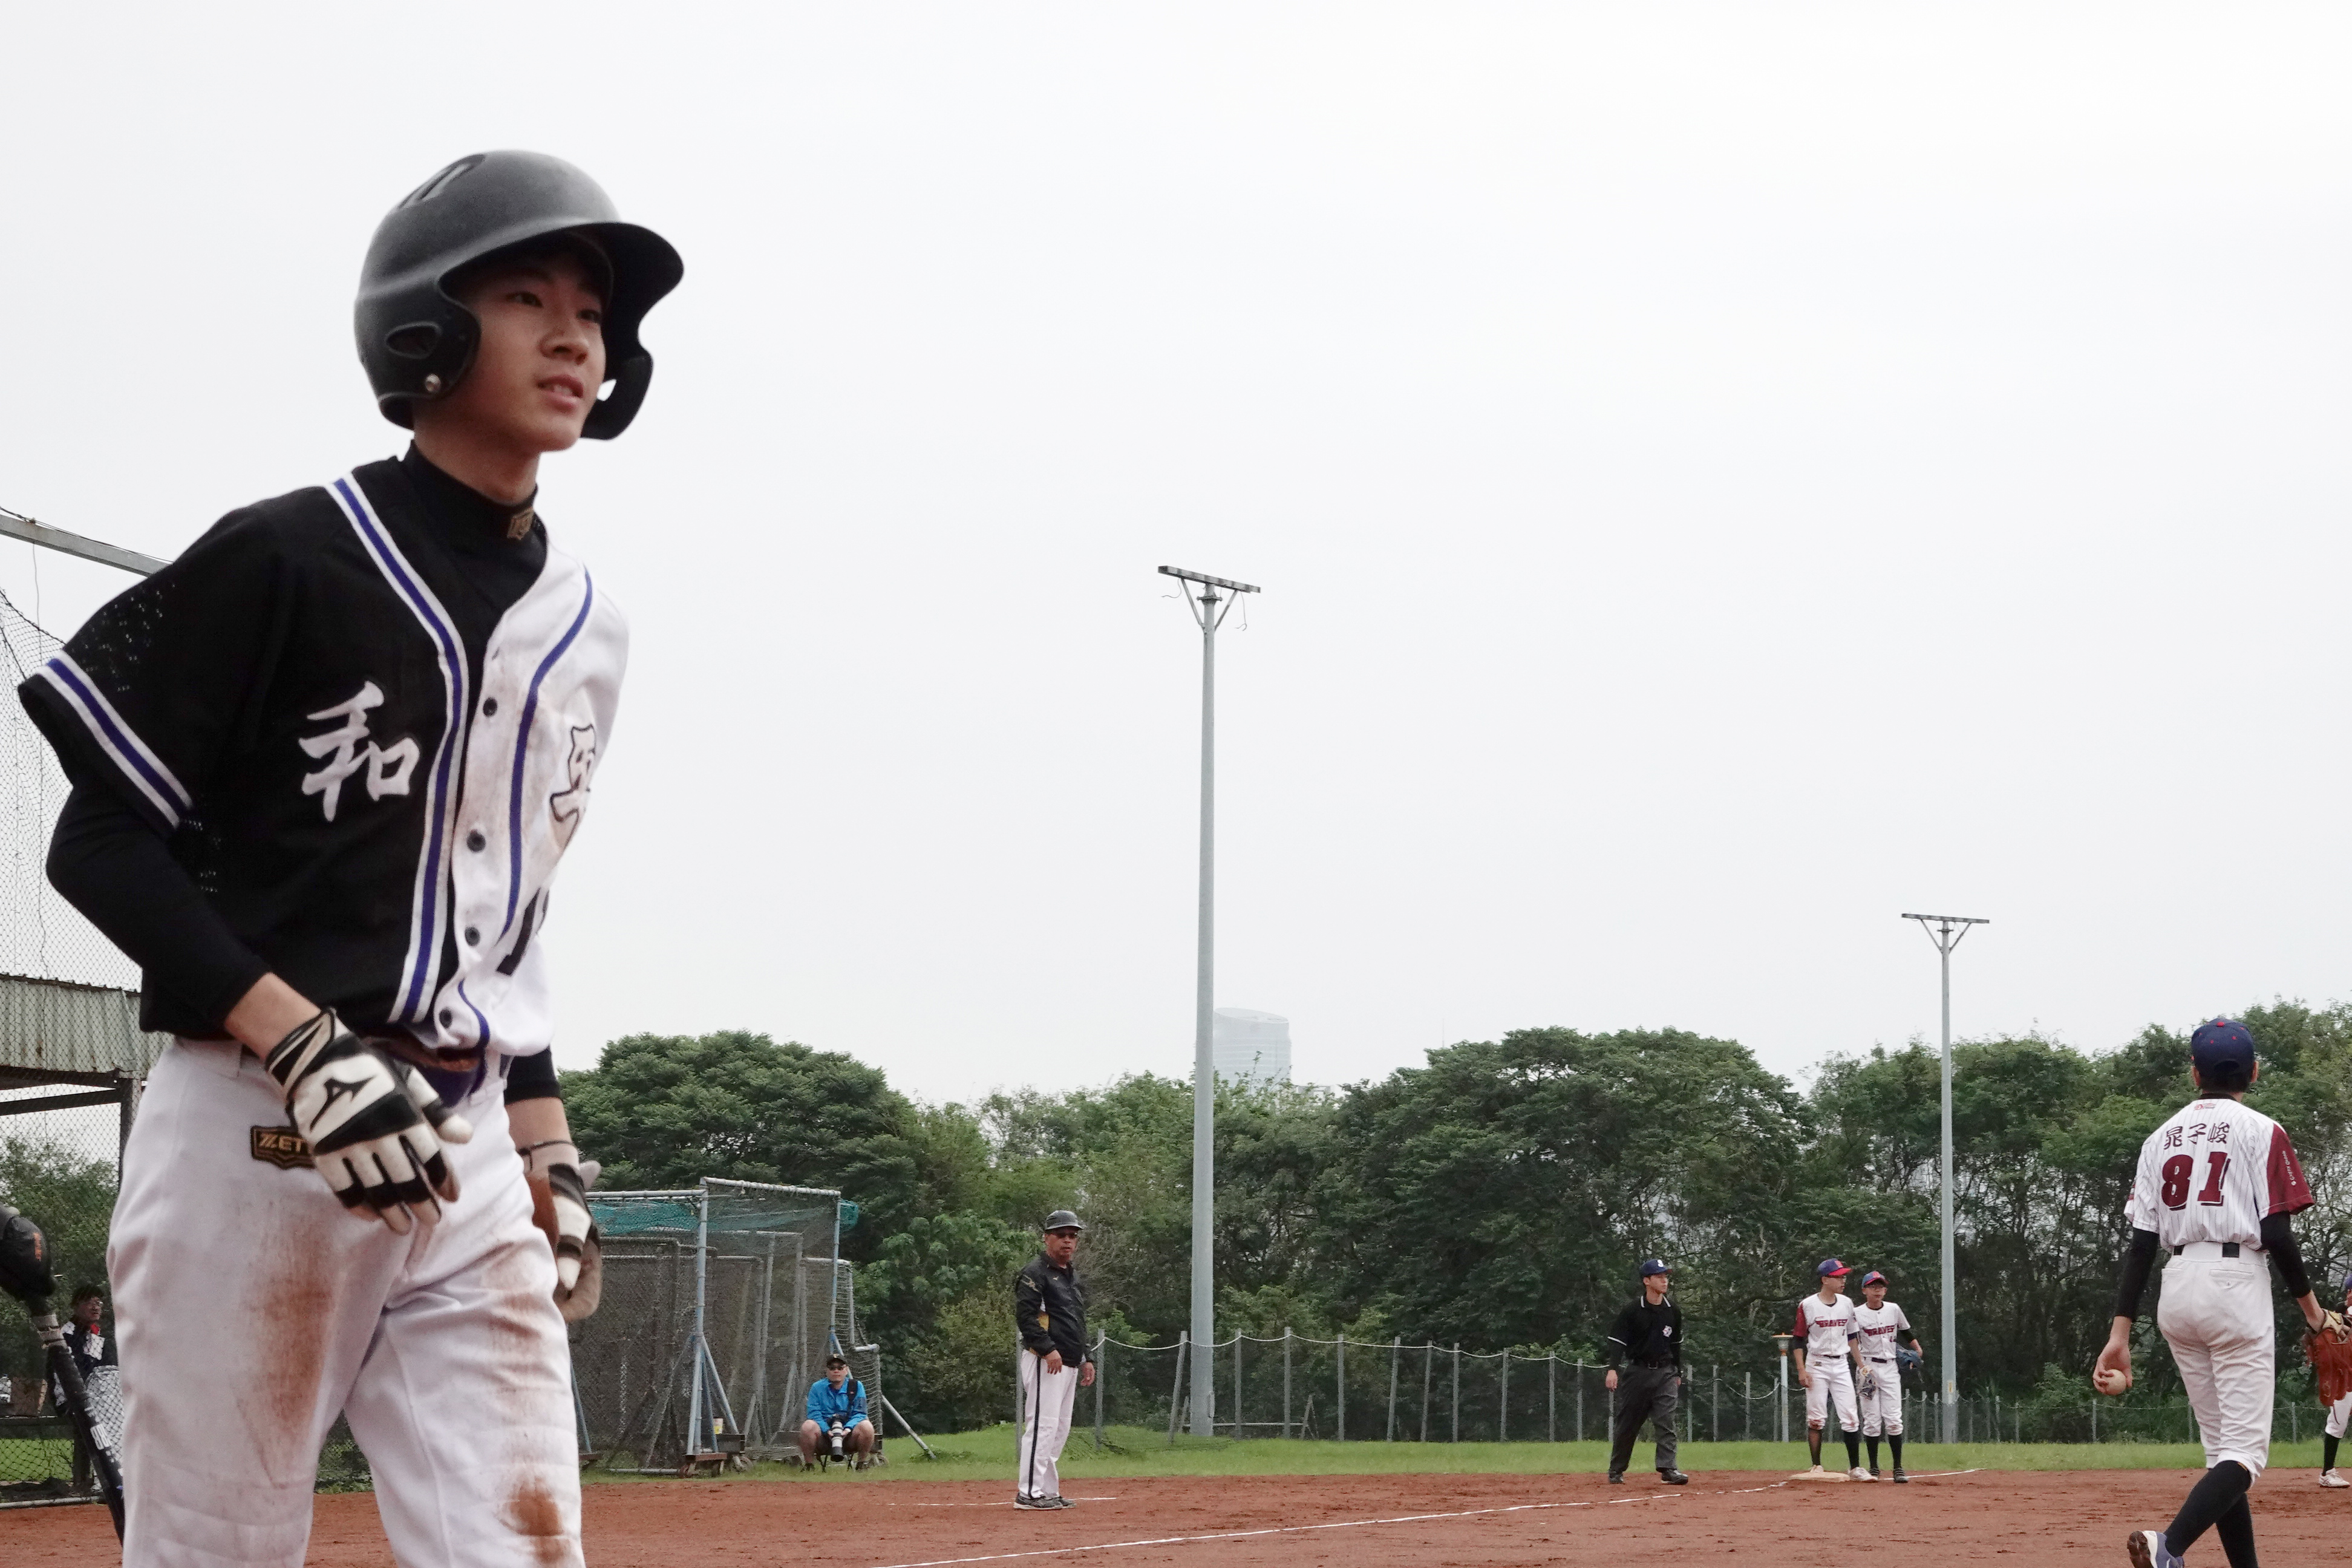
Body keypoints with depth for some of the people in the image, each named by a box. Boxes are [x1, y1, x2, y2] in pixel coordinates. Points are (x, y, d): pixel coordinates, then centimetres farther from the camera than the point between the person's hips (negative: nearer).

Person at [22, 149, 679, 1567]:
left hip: (474, 1157, 6)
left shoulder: (586, 632, 14)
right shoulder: (290, 560, -5)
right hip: (249, 1134, -6)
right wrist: (302, 1045, -18)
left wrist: (545, 1137, 14)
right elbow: (103, 841, -8)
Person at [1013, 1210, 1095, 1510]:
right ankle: (1028, 1493, -15)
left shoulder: (1072, 1276, 22)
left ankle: (1048, 1491, 14)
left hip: (1069, 1363, 10)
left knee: (1060, 1429, 10)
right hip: (1045, 1361, -10)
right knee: (1043, 1424, -14)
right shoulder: (1035, 1272, -7)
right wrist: (1048, 1349, -23)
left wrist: (1086, 1358, 20)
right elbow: (1025, 1316, -17)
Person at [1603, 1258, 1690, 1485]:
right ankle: (1616, 1470, 16)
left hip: (1666, 1372, 3)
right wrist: (1613, 1369, -24)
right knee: (1628, 1422, 4)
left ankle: (1668, 1468, -16)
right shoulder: (1632, 1311, -7)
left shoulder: (1673, 1311, 7)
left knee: (1666, 1421, -10)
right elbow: (1617, 1340, -11)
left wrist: (1678, 1373, 18)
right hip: (1639, 1371, -3)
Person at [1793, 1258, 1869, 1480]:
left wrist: (1861, 1365, 15)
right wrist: (1801, 1370, -11)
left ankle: (1855, 1468, 2)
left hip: (1841, 1365, 4)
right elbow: (1799, 1339, -5)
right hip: (1817, 1365, -4)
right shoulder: (1808, 1305, -6)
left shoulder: (1847, 1303, 9)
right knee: (1816, 1418, -2)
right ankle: (1816, 1467, 4)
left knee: (1851, 1418, -1)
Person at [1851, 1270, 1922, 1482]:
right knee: (1872, 1421, -2)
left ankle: (1898, 1469, -2)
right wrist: (1863, 1368, -20)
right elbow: (1852, 1343, -9)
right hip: (1868, 1367, -2)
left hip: (1891, 1367, 2)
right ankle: (1873, 1469, 6)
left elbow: (1907, 1330, 23)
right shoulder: (1857, 1314, -3)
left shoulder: (1894, 1310, 8)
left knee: (1894, 1419, -4)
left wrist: (1917, 1349, 9)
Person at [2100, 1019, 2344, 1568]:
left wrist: (2120, 1331, 4)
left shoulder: (2162, 1137, 12)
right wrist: (2313, 1311, 3)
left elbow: (2140, 1243, 6)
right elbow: (2277, 1233, -9)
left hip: (2176, 1293, 6)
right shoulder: (2260, 1131, -1)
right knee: (2244, 1451, -10)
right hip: (2236, 1285, -6)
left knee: (2221, 1449, 14)